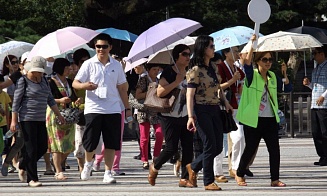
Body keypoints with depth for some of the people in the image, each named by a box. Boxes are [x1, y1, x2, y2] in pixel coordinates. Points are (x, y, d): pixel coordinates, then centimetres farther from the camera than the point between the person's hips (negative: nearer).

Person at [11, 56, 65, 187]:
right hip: (27, 119, -7)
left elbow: (50, 99, 20)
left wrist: (59, 115, 16)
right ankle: (32, 179, -2)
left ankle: (22, 167, 25)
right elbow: (16, 101, -9)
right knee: (32, 149, -7)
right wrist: (14, 121, -13)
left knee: (43, 148, 5)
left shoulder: (43, 80, 13)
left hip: (40, 119, 7)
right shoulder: (23, 81, -7)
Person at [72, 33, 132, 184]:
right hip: (93, 108, -2)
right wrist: (85, 86, -24)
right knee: (90, 142, -2)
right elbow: (75, 83, -2)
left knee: (111, 143, 0)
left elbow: (122, 88, 17)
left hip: (113, 109, 2)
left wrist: (127, 107, 13)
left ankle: (108, 173, 7)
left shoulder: (116, 65, 11)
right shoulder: (89, 64, 2)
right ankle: (88, 163, 27)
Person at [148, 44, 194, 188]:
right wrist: (177, 82, -22)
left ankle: (184, 178, 3)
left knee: (188, 147, -1)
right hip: (170, 116, -7)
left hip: (185, 116, 7)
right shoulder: (169, 72, -11)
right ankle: (154, 168, 20)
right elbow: (160, 92, -22)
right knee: (172, 148, -6)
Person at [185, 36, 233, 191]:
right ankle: (208, 182, 3)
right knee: (210, 146, -7)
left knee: (218, 147, 7)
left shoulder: (214, 68, 12)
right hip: (202, 110, -8)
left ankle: (193, 167, 26)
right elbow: (190, 94, -17)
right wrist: (191, 116, -24)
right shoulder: (195, 70, -12)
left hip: (215, 110, 8)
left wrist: (225, 102, 14)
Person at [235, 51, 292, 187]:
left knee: (274, 150, -2)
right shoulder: (252, 75, -5)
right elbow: (246, 64, -24)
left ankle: (275, 179, 7)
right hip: (253, 120, -5)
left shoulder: (272, 77, 12)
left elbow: (288, 88, 11)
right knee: (250, 149, 3)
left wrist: (285, 75, -7)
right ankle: (239, 175, 24)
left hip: (270, 120, 5)